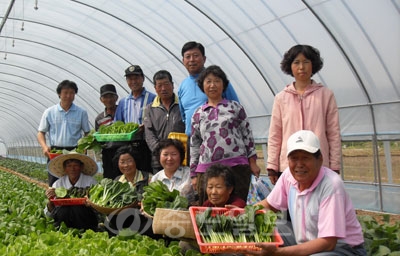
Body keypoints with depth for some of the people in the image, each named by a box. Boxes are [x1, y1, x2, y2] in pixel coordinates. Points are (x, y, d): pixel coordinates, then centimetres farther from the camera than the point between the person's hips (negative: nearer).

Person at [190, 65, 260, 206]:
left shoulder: (235, 107, 10)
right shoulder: (198, 114, 14)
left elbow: (247, 135, 9)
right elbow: (194, 145, 15)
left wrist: (252, 162, 3)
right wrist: (194, 175, 12)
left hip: (237, 166, -2)